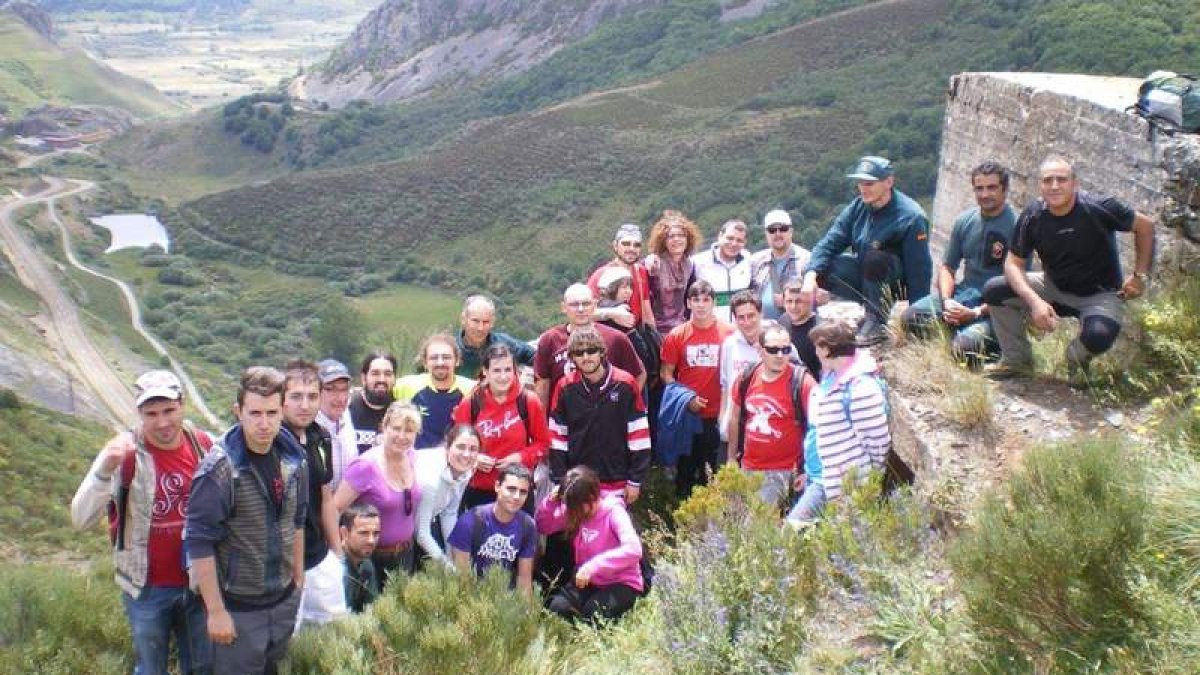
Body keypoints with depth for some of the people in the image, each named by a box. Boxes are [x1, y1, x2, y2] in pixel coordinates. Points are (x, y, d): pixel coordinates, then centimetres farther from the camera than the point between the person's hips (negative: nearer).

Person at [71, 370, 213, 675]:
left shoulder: (203, 445, -8)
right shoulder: (125, 452, -17)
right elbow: (81, 520, -25)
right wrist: (104, 469, -41)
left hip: (198, 583, 3)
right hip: (147, 589, -3)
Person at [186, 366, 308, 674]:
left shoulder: (294, 459, -1)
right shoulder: (219, 469, -19)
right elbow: (200, 543, -18)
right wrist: (216, 611, -17)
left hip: (285, 602, 5)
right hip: (238, 607, -5)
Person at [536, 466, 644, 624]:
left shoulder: (614, 512, -21)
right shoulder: (572, 510, -2)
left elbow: (633, 549, -35)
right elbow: (543, 527, 8)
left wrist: (593, 566, -40)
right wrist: (551, 503, -13)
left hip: (621, 583, -5)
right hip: (588, 580, 5)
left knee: (593, 613, -30)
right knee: (557, 608, -19)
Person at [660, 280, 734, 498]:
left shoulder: (729, 333, -4)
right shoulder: (677, 335, -1)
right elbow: (666, 373, 2)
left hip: (718, 414, -1)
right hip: (686, 413, 1)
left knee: (715, 469, 8)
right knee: (686, 465, 12)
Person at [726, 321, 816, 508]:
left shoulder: (802, 382, -13)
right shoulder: (746, 377, 0)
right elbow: (735, 419, 13)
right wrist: (731, 458, 15)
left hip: (782, 471, -5)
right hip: (748, 468, 5)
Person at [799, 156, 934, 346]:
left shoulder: (911, 217, -21)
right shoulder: (857, 208, -4)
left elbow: (919, 271, -22)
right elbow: (829, 242, -9)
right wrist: (811, 276, -27)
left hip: (898, 283, -6)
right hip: (863, 274, 6)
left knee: (875, 258, -36)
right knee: (819, 269, -14)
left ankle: (878, 323, -20)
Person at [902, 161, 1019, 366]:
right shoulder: (964, 221, 8)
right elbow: (947, 267, 14)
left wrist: (976, 313, -21)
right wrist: (947, 301, -7)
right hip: (963, 293, 5)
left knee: (965, 346, -31)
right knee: (910, 317, -20)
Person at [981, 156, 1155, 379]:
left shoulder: (1099, 208, -22)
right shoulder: (1032, 216, -13)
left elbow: (1145, 226, -8)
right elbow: (1014, 263, -11)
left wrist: (1139, 276, -9)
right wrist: (1035, 301, -27)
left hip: (1099, 294, -4)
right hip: (1054, 288, 4)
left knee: (1098, 336, -36)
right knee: (994, 290, -15)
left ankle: (1077, 356, 4)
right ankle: (1016, 359, 4)